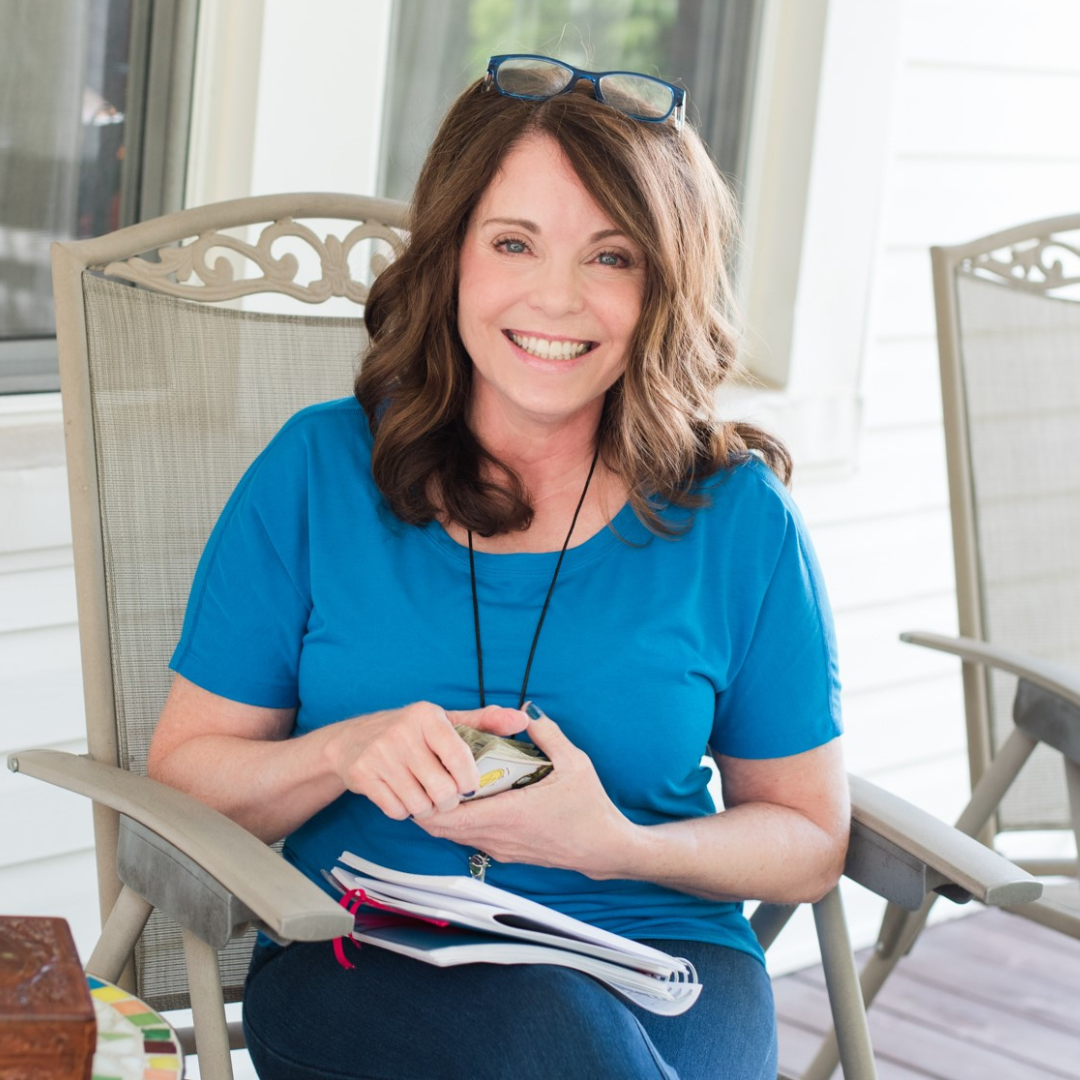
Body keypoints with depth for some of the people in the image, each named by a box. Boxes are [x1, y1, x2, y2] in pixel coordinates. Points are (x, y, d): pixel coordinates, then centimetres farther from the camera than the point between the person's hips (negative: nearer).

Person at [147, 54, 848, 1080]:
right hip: (361, 967, -1)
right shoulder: (318, 470, 3)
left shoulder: (735, 513, 3)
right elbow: (184, 777, 5)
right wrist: (341, 753, -16)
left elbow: (808, 839, 9)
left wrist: (619, 846, -11)